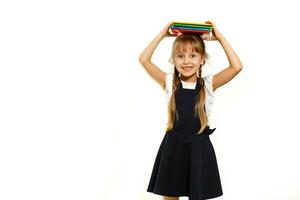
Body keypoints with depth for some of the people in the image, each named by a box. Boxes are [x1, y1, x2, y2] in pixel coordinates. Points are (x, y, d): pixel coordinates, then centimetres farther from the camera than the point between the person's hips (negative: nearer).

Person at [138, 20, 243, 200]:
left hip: (199, 146, -1)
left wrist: (219, 37, -8)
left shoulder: (208, 84, -2)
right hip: (173, 145, 1)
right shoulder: (169, 83, 0)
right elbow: (144, 60, -5)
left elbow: (237, 66, -12)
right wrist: (163, 34, -4)